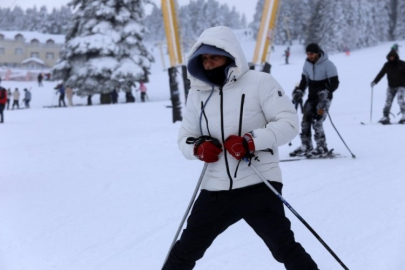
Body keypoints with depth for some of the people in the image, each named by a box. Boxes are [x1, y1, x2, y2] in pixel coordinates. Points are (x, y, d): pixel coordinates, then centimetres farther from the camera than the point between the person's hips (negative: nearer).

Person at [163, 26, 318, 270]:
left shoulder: (259, 82, -6)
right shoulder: (198, 93, 9)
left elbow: (289, 122, -10)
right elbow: (185, 137, 15)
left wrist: (251, 141, -24)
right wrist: (198, 148, -9)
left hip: (258, 186, -5)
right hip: (216, 190, 5)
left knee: (285, 249, -3)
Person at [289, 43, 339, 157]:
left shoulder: (328, 65, -14)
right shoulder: (307, 64, 5)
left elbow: (334, 83, -15)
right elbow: (304, 80, 16)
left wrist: (325, 93, -29)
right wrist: (299, 92, 1)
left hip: (324, 98, -6)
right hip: (312, 97, 7)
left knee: (317, 122, -16)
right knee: (305, 121, 1)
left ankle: (322, 149, -9)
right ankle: (306, 147, 11)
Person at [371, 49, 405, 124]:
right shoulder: (387, 65, 2)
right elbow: (381, 74, 1)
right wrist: (375, 81, -10)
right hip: (391, 86, 3)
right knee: (388, 102, -2)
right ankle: (385, 117, 1)